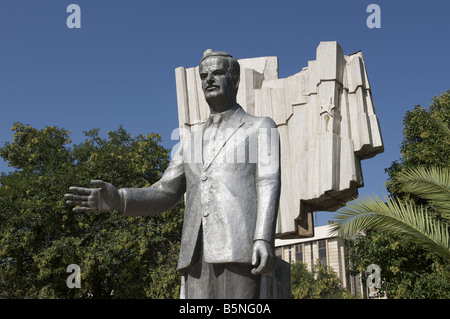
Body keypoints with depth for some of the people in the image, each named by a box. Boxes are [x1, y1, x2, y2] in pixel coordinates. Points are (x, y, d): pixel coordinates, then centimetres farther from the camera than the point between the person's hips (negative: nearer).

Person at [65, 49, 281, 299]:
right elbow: (161, 197, 18)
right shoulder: (191, 142, 28)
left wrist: (264, 240, -20)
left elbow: (269, 185, -3)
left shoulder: (261, 128, 13)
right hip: (199, 253, 5)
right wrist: (117, 199, -2)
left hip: (239, 248, -5)